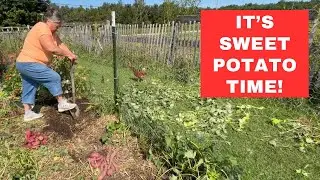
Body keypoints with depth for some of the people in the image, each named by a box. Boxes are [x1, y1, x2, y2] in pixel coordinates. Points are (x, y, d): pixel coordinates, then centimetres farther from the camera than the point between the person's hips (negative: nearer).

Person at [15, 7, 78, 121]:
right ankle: (62, 104, 1)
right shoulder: (42, 29, -19)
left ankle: (28, 113, 21)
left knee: (29, 88, 13)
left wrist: (71, 54, -4)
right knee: (54, 78, -9)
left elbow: (60, 44, 9)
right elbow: (52, 49, -28)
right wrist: (67, 55, -16)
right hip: (29, 64, -11)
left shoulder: (50, 31, 13)